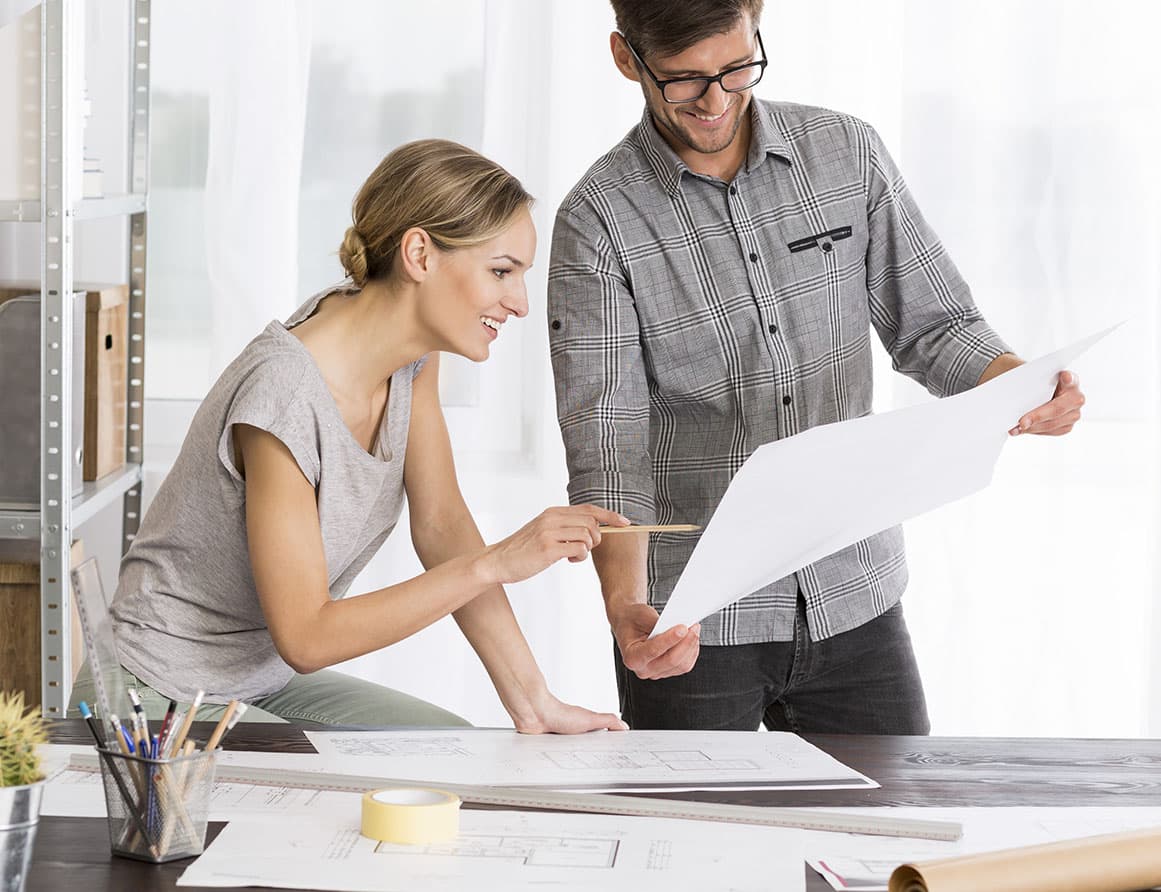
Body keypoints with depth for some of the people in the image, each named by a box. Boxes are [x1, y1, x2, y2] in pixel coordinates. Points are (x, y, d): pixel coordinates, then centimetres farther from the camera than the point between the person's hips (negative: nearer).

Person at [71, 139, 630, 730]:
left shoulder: (415, 350, -5)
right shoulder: (285, 396, -30)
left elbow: (440, 525, -2)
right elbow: (305, 637, -27)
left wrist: (534, 705, -7)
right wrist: (494, 564, -30)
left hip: (266, 682, 9)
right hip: (160, 703, -9)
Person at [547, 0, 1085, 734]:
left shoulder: (848, 153, 1)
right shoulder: (599, 222, -10)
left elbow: (931, 324, 7)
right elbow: (606, 446, -15)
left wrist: (1014, 380, -15)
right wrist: (625, 607, -31)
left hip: (855, 598, 3)